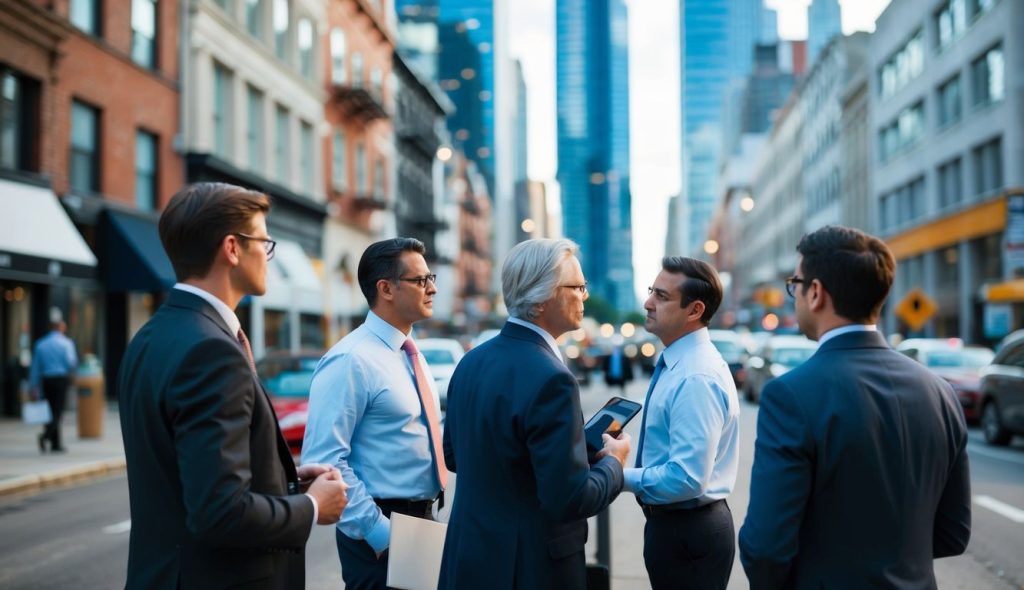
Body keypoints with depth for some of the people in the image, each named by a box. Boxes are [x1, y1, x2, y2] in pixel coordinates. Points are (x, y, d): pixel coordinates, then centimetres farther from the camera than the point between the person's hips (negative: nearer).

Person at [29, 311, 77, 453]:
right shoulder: (66, 343, -4)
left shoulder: (40, 344, 9)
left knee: (51, 411, 11)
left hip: (46, 380, 5)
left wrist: (35, 388, 10)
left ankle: (56, 444, 12)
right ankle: (45, 435, -26)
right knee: (58, 411, -4)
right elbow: (71, 363, -12)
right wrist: (70, 372, 12)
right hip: (61, 379, -4)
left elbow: (35, 367, 8)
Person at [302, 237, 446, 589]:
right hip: (381, 536, -8)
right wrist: (378, 529, -23)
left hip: (423, 520, 8)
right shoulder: (352, 360, -17)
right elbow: (324, 459, -23)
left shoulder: (412, 356, 11)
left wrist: (427, 520, 11)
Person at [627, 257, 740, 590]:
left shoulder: (695, 378, -24)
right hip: (674, 522, 10)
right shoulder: (680, 363, 7)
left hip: (686, 531, -10)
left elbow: (687, 478, -29)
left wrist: (618, 475, -19)